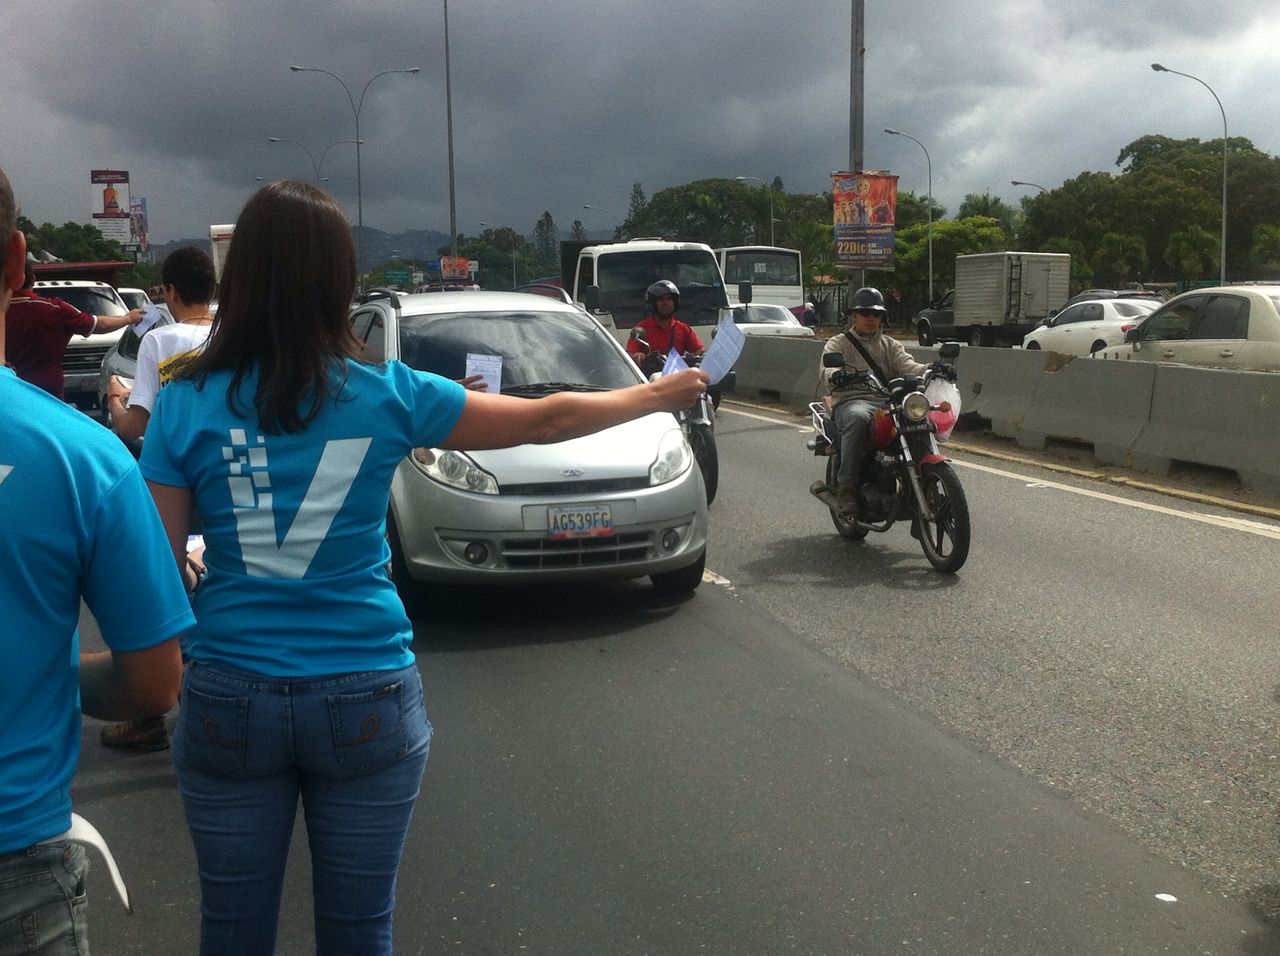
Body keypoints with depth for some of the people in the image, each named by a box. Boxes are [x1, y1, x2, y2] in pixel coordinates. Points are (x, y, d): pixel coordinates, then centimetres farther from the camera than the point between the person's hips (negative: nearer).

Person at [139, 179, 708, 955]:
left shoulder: (185, 406, -6)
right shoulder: (389, 396, -6)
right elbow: (548, 420, 4)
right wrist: (662, 395, 19)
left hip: (230, 697, 1)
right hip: (365, 697, -1)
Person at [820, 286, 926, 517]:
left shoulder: (890, 345, 27)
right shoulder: (837, 344, 16)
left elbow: (908, 366, 7)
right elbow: (828, 370, -5)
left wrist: (930, 369, -16)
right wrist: (838, 376, -31)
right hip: (851, 401, -3)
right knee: (858, 418, -41)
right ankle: (846, 489, -38)